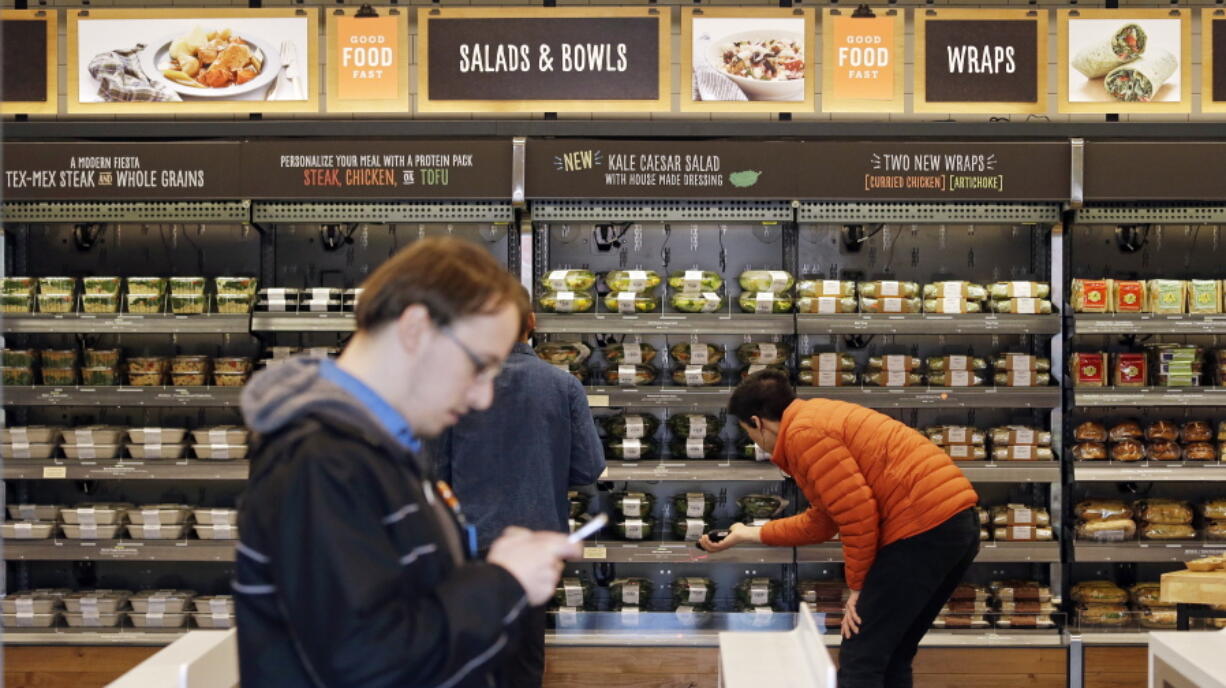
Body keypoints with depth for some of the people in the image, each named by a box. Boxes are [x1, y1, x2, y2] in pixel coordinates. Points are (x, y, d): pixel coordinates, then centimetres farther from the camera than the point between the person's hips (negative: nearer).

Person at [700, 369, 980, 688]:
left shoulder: (803, 432, -8)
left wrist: (858, 586, -3)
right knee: (890, 656, 18)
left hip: (924, 527, -10)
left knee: (860, 659, -4)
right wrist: (751, 534, 38)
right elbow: (822, 521, 30)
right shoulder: (819, 419, 24)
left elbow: (857, 514, -15)